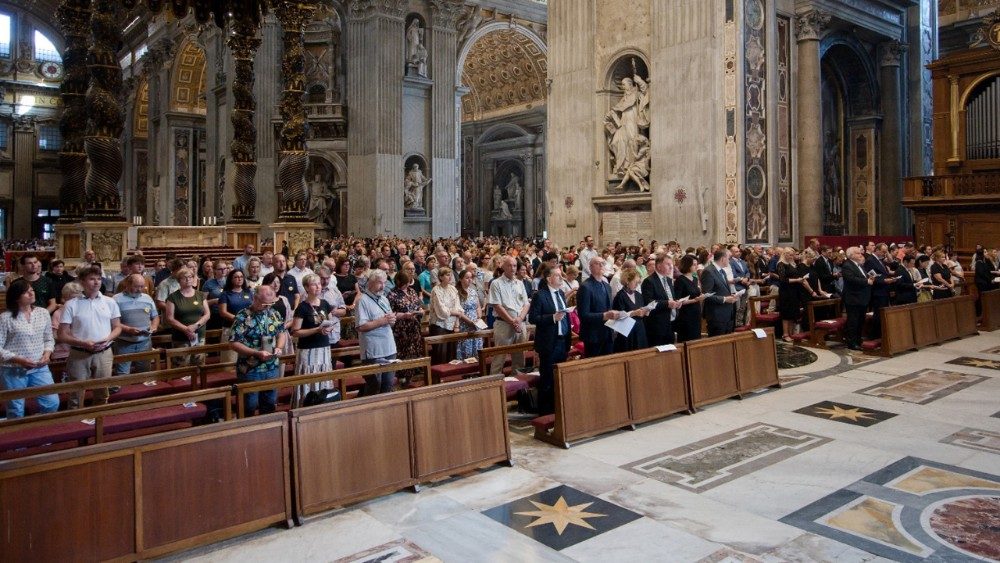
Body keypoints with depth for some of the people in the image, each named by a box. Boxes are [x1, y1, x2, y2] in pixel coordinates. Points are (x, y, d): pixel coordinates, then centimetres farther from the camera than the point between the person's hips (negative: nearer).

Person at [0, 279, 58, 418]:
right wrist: (18, 360, -19)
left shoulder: (43, 313, 4)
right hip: (14, 371, -3)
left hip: (40, 368, 3)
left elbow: (49, 339, 12)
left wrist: (47, 354, -7)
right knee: (16, 410, 8)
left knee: (52, 403, -1)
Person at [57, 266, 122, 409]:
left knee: (102, 394, 13)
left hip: (104, 353, 2)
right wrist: (83, 343, -18)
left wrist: (108, 339, -10)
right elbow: (63, 335, -3)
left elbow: (117, 327, 10)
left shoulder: (110, 302, 5)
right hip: (79, 354, -2)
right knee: (76, 394, 4)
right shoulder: (72, 305, -3)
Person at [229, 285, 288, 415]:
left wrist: (279, 347, -7)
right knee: (250, 406, 6)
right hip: (250, 370, -5)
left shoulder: (274, 314, 3)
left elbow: (282, 332, 14)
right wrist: (257, 353, -24)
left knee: (270, 404, 17)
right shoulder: (242, 317, -14)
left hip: (272, 368, 5)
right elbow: (234, 343, -16)